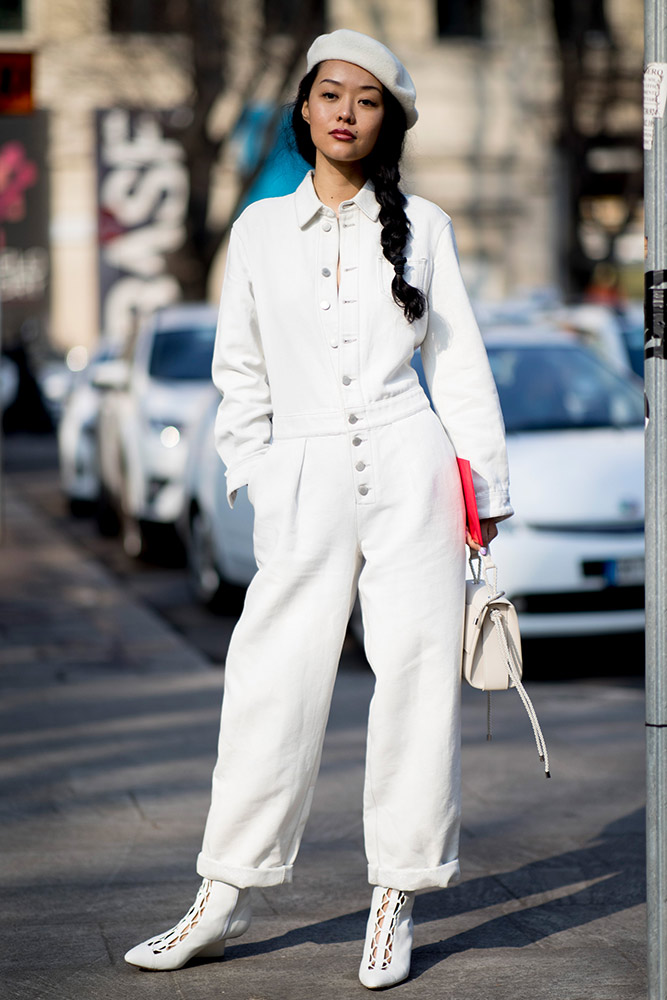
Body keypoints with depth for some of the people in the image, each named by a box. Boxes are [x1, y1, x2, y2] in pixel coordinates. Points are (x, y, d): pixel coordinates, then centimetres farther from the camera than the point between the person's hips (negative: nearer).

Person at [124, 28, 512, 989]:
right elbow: (240, 370, 16)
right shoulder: (260, 229, 11)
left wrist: (486, 485, 5)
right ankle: (223, 901, 10)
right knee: (273, 683, -1)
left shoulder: (421, 225, 8)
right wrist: (254, 474, 8)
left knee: (416, 673, -1)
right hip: (305, 481, 1)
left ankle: (395, 902, 9)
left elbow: (459, 360, 9)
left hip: (410, 474, -1)